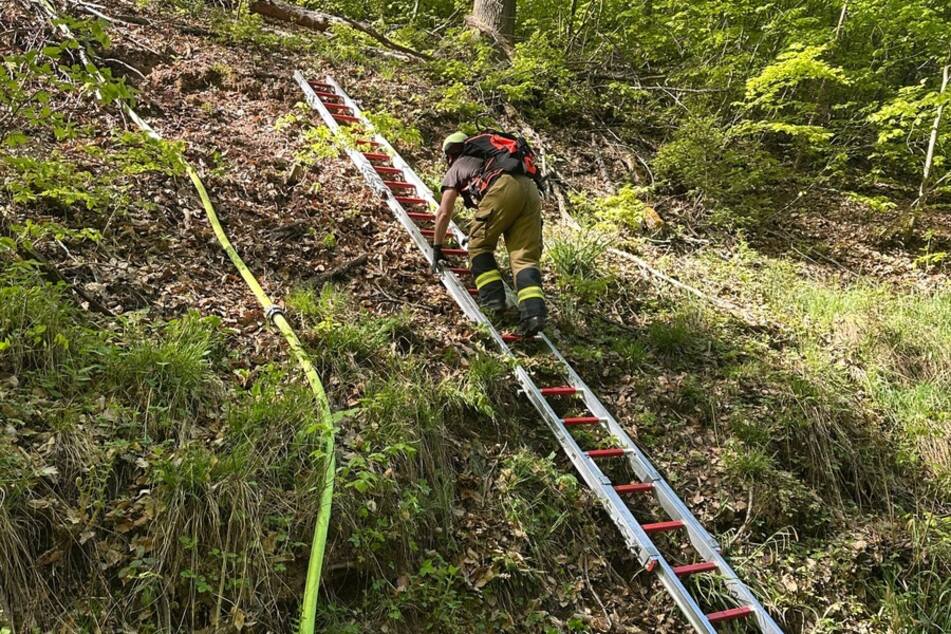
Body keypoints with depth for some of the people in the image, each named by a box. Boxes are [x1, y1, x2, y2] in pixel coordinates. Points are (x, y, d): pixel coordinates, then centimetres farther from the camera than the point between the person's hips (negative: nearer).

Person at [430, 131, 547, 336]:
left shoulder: (456, 167, 26)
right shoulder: (485, 160, 44)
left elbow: (444, 213, 21)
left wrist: (437, 248, 29)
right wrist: (479, 234, 66)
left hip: (503, 189, -6)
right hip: (531, 190, 6)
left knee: (479, 246, 11)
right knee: (525, 256, -1)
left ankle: (492, 300, -1)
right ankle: (534, 310, -20)